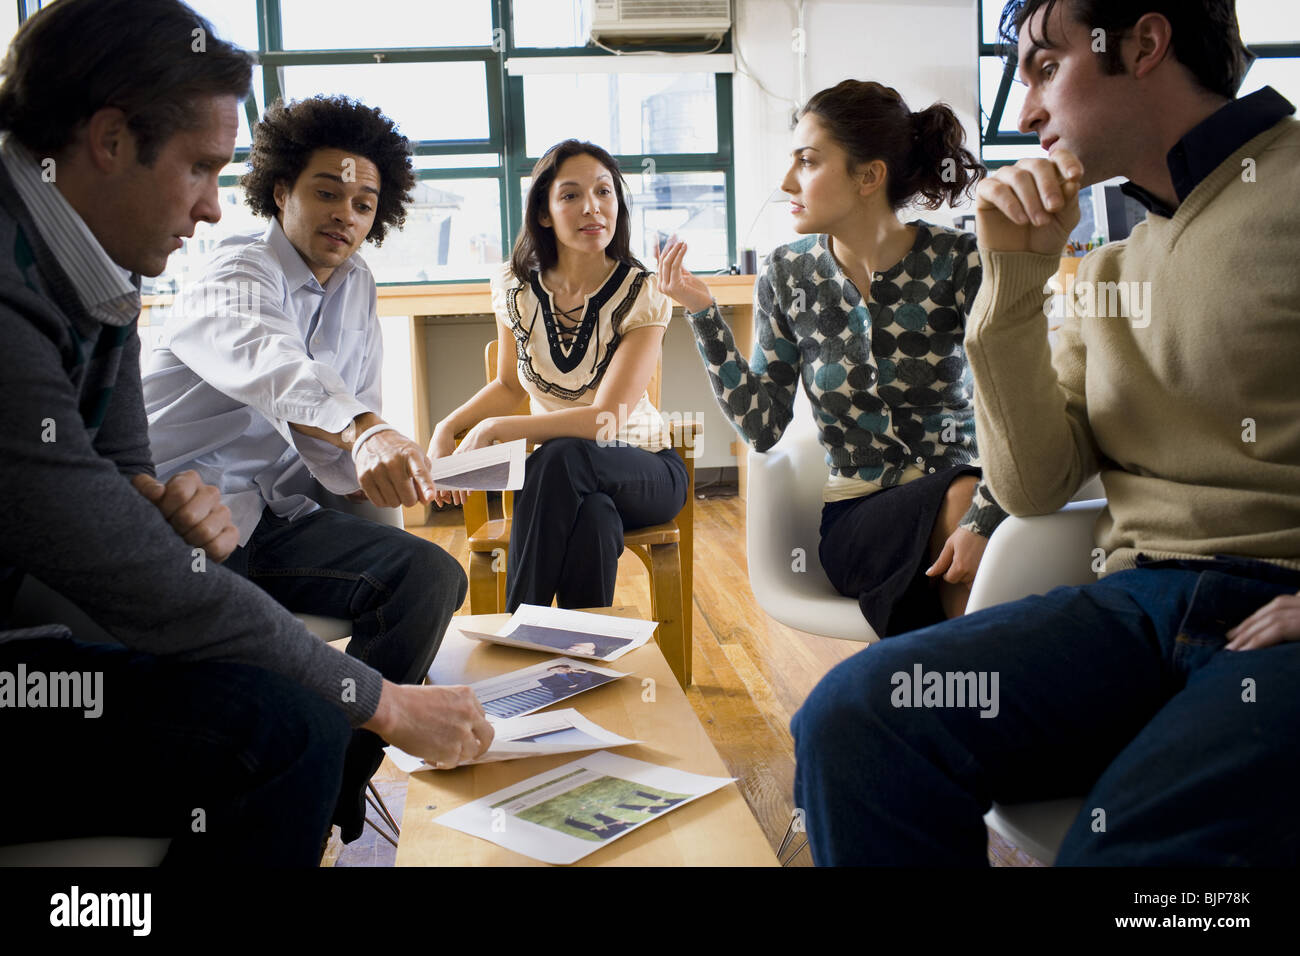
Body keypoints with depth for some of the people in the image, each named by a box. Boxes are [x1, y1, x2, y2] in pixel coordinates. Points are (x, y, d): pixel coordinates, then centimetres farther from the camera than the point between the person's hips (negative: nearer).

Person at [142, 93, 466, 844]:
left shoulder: (357, 288, 13)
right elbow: (263, 357, -37)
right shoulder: (240, 273, -9)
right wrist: (363, 429, -56)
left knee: (431, 574, -18)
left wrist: (385, 465, -10)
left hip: (282, 515, 6)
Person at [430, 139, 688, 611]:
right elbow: (510, 384, 15)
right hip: (564, 479, 2)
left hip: (641, 472, -2)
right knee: (593, 518, -37)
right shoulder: (516, 287, -1)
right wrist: (447, 429, -3)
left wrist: (491, 430, -27)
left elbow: (606, 419, -22)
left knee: (562, 456, -37)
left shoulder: (643, 294, -13)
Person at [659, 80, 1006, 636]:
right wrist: (702, 314, -8)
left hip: (957, 486, 0)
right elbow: (762, 427, -1)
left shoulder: (958, 262, -7)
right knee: (958, 502, -31)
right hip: (856, 518, 0)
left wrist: (982, 519, -27)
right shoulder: (787, 276, 1)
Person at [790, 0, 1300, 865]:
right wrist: (1015, 280, 5)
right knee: (851, 721, -17)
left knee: (1141, 838, -35)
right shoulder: (1111, 273, 21)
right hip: (1145, 599, 6)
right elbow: (1034, 486, 12)